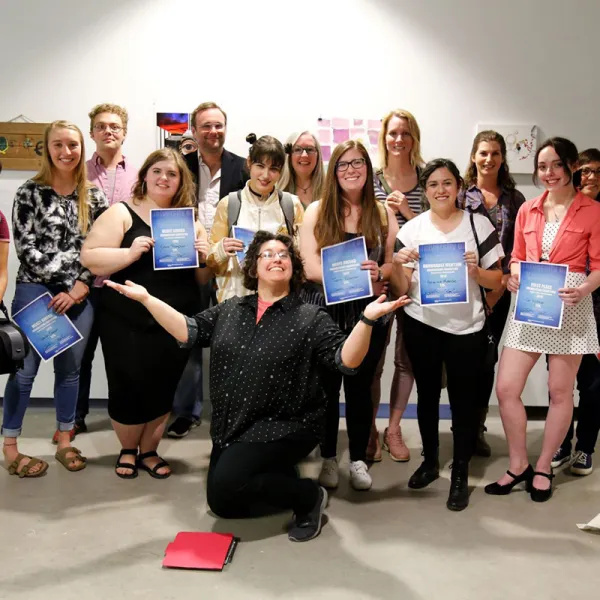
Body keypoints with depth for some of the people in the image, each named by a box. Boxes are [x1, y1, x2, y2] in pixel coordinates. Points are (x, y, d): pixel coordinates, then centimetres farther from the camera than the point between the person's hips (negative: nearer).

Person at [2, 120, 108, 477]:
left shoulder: (94, 196, 6)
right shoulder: (30, 192, -3)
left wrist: (79, 288, -8)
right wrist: (59, 285, -12)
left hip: (80, 296, 3)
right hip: (35, 292, -3)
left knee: (70, 369, 10)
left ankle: (65, 442, 23)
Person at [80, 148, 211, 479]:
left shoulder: (191, 222, 10)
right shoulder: (121, 213, -2)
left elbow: (204, 278, 13)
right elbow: (89, 258, -10)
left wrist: (204, 257, -8)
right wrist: (130, 253, -24)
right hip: (126, 323, -3)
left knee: (163, 390, 10)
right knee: (128, 389, 3)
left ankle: (149, 451, 31)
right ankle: (127, 449, 29)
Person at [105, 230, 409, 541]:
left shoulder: (310, 318, -7)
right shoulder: (230, 309, 6)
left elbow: (345, 360, -17)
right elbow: (187, 332, 0)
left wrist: (367, 319, -32)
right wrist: (146, 298, -7)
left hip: (283, 426, -6)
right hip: (231, 425, 6)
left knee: (225, 485, -23)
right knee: (223, 505, 9)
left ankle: (309, 496, -2)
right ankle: (282, 479, 30)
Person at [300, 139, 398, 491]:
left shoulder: (383, 213, 6)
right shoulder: (317, 210, 0)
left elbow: (393, 263, 4)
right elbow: (310, 266, -9)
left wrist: (378, 273, -19)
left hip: (369, 313, 1)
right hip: (324, 311, -1)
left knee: (361, 386, 9)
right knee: (327, 386, 8)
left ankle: (359, 459, 23)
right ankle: (328, 457, 24)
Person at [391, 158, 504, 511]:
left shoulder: (479, 224, -1)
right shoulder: (412, 229, 2)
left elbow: (497, 281, 1)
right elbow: (401, 290, 2)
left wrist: (476, 271, -18)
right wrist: (397, 265, -17)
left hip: (467, 327, -2)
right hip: (421, 325, 2)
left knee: (464, 399, 2)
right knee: (427, 394, 14)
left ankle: (461, 473, 16)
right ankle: (430, 461, 31)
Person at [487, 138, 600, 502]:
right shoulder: (527, 210, 10)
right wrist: (514, 275, -5)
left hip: (569, 308, -4)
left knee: (560, 392, 7)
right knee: (506, 388, 0)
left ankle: (544, 468, 23)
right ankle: (518, 465, 17)